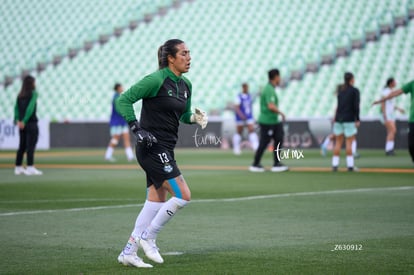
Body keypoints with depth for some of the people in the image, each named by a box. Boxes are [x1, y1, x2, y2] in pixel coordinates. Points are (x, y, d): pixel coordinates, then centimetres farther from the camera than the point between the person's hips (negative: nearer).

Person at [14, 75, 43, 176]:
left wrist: (17, 120, -7)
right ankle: (30, 168, -12)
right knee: (31, 146, -7)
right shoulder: (33, 93, -7)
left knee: (22, 146, 12)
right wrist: (24, 121, -17)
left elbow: (16, 108, 2)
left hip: (22, 124, 7)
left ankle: (18, 168, 15)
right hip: (31, 123, -6)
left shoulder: (20, 95, 11)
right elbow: (30, 108, -17)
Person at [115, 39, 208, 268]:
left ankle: (128, 252, 16)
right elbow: (123, 100, -13)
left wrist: (195, 117, 1)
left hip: (165, 149, 9)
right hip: (152, 147, -9)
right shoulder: (156, 80, -14)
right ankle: (148, 237, 3)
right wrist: (136, 129, -21)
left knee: (157, 201, 11)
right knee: (183, 195, -12)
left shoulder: (185, 85, 11)